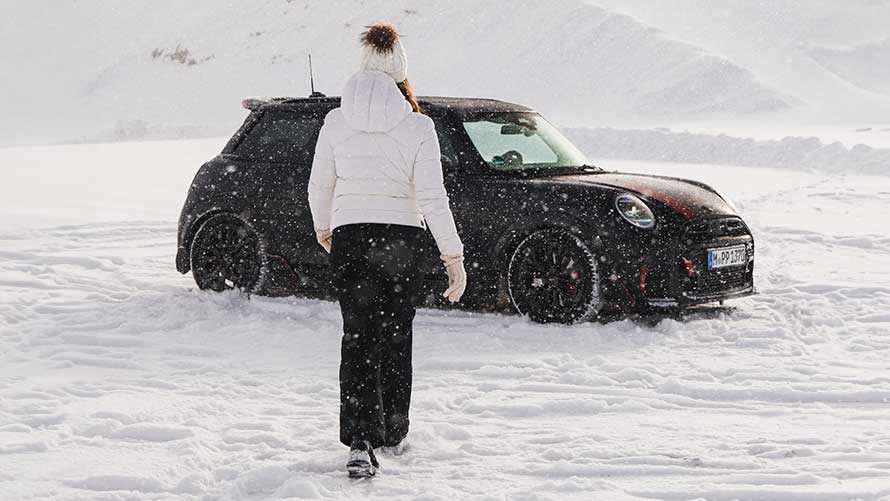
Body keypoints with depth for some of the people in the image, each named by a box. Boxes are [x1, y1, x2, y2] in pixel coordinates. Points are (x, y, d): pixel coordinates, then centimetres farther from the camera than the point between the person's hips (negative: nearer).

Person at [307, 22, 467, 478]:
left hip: (349, 239, 0)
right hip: (401, 239, 0)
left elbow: (318, 188, 7)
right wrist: (453, 255, -5)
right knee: (396, 338, 17)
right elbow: (432, 197, -10)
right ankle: (392, 432, 30)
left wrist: (324, 231, 25)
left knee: (359, 340, -1)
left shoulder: (336, 121, -1)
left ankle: (361, 441, -17)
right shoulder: (417, 127, -7)